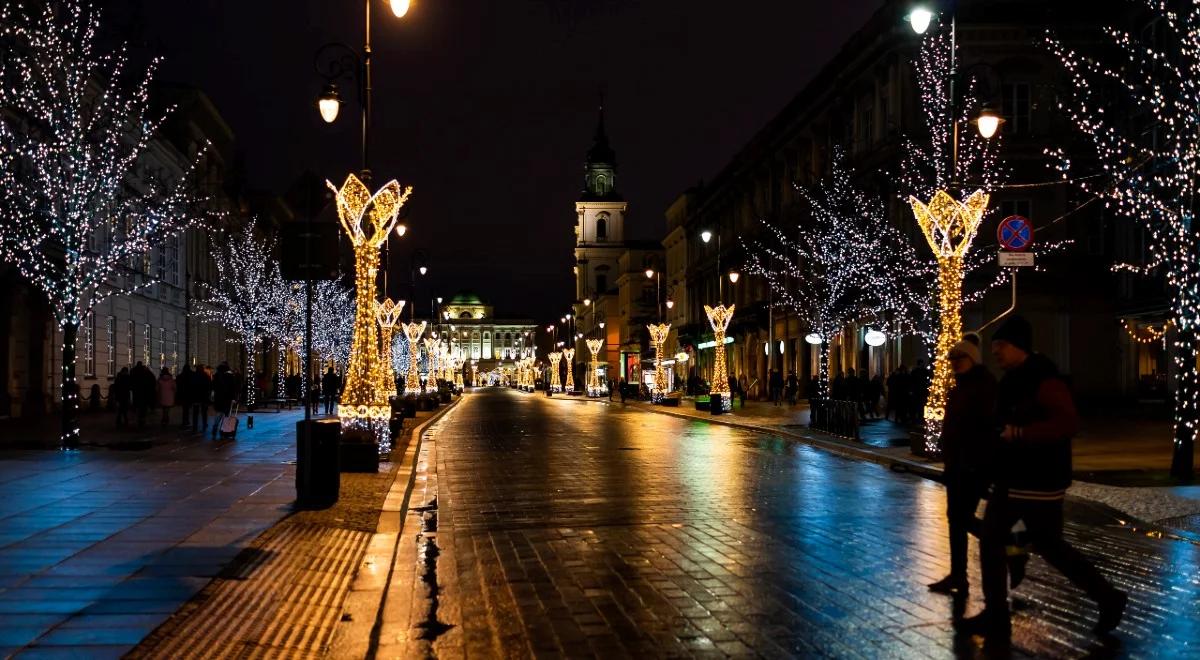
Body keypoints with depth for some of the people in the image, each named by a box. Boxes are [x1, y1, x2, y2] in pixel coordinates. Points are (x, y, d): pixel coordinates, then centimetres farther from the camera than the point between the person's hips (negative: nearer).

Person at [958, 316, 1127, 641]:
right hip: (1010, 478, 10)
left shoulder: (1043, 379, -19)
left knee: (1049, 546, 1)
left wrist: (1019, 434, -28)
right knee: (990, 541, 8)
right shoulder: (1013, 380, 11)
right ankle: (995, 617, 15)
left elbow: (1067, 423, -29)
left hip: (1038, 482, -10)